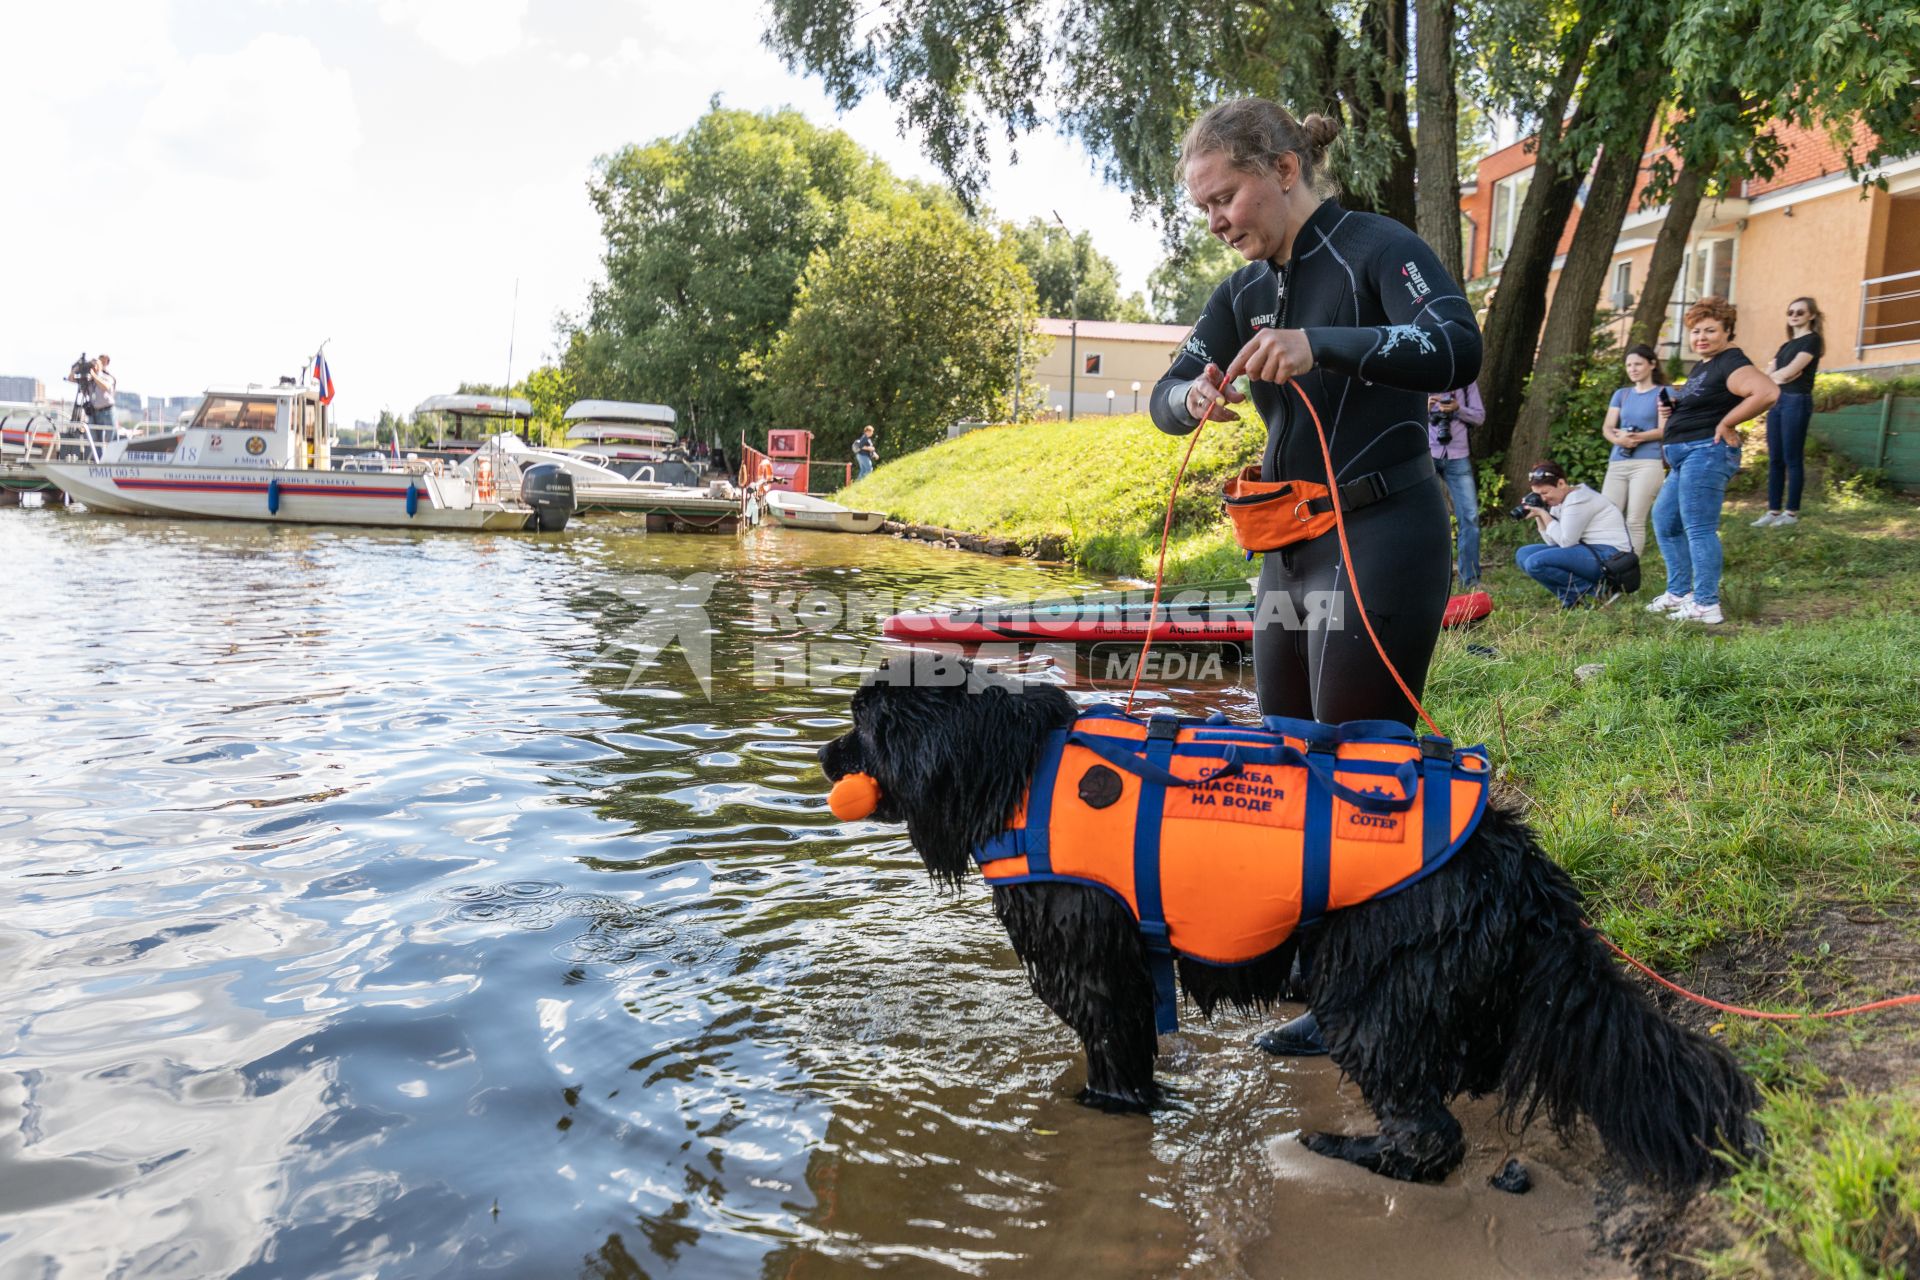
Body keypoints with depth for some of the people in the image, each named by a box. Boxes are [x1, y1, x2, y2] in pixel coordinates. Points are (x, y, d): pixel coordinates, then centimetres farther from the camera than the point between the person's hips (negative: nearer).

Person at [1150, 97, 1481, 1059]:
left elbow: (1457, 348, -24)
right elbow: (1166, 392, 9)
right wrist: (1193, 399, -14)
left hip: (1381, 540, -8)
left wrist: (1322, 347, -35)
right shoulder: (1247, 289, 14)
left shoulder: (1376, 249, -8)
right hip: (1291, 549, 8)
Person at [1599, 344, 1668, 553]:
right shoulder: (1621, 394, 19)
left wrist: (1636, 437, -17)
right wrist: (1618, 439, -14)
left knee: (1635, 522, -10)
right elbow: (1607, 428, 8)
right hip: (1617, 463, 5)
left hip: (1648, 463, -4)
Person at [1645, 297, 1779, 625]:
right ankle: (1679, 593, 24)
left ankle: (1706, 606, -10)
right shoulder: (1701, 366, 19)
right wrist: (1670, 408, 11)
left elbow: (1768, 392, -28)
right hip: (1686, 457, 11)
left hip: (1707, 452, -11)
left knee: (1699, 529, -12)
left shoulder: (1731, 363, -12)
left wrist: (1727, 424, -21)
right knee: (1664, 521, 17)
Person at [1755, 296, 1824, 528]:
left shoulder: (1812, 340, -2)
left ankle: (1792, 512, -3)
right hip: (1776, 401, 8)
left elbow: (1791, 371, -13)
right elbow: (1767, 375, 12)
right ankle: (1774, 511, 7)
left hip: (1796, 401, -8)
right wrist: (1779, 376, -7)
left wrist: (1774, 374, 5)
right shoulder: (1786, 345, 21)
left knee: (1792, 459, -6)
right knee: (1774, 459, 5)